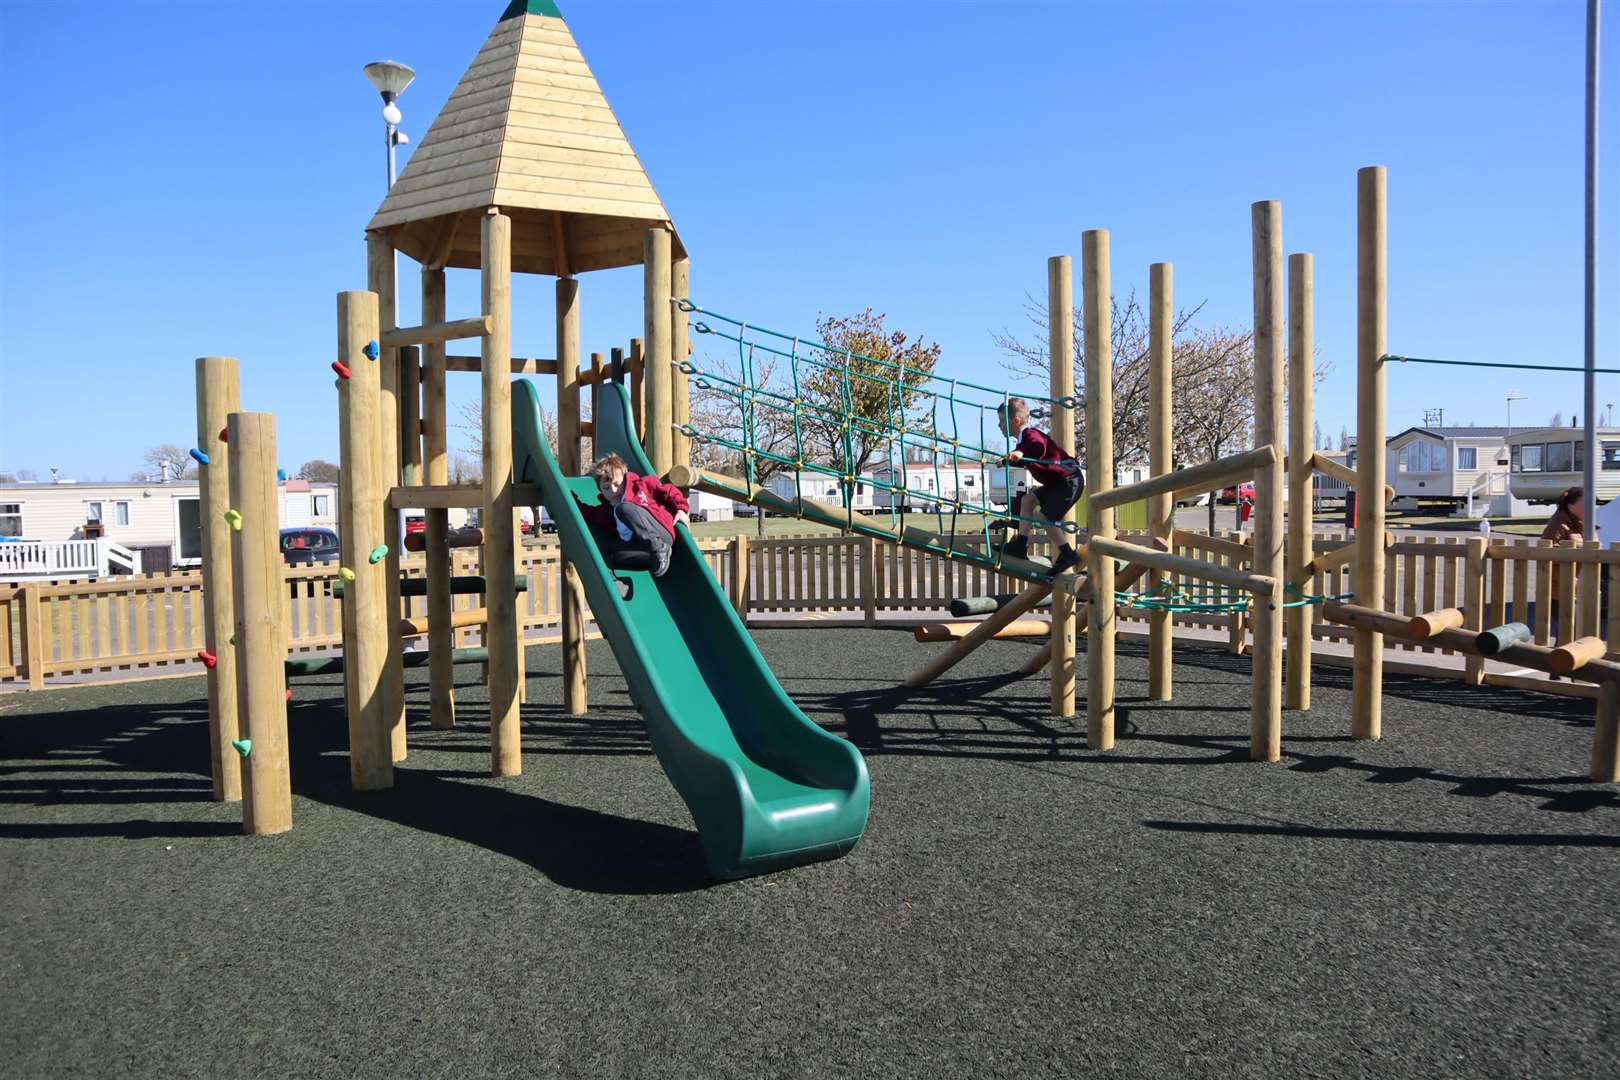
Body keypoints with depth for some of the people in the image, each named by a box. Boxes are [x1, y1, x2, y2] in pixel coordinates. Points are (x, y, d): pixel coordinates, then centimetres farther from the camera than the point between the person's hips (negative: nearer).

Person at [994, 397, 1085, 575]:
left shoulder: (1030, 435, -21)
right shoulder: (1024, 440, 10)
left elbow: (1040, 448, -46)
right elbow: (1024, 461, 30)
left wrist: (1020, 453, -58)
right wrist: (1006, 462, 37)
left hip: (1070, 479, -11)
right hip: (1058, 482, 11)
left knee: (1044, 516, -13)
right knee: (1028, 499, 11)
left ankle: (1068, 554, -4)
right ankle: (1021, 545, 10)